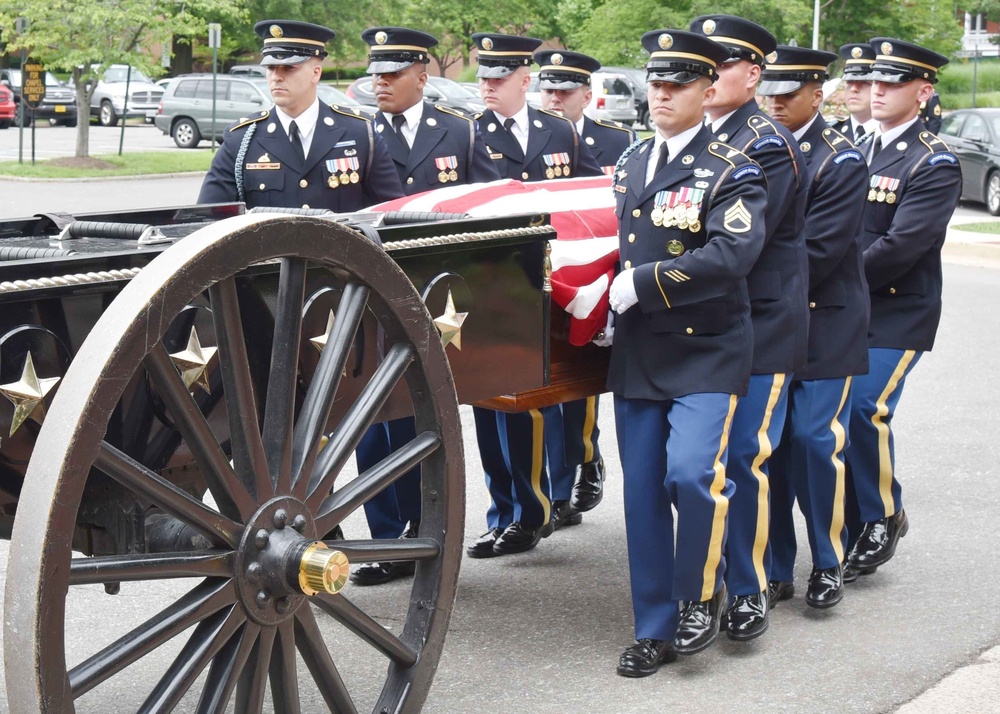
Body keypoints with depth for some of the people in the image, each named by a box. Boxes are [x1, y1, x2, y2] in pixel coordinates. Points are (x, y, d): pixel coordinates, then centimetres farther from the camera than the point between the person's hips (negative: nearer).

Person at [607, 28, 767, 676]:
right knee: (643, 495, 6)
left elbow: (732, 254, -23)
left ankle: (701, 595, 4)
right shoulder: (630, 166, 14)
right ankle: (656, 630, 17)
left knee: (692, 473, -21)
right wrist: (612, 299, 11)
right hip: (637, 355, 6)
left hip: (706, 353, -6)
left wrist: (642, 284, -20)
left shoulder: (732, 171, -7)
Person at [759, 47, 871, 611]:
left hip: (824, 326, -4)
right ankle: (774, 567, 15)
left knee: (816, 439, -6)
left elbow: (818, 251, -16)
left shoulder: (842, 161, -7)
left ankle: (828, 565, 11)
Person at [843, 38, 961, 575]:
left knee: (866, 409, -14)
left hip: (898, 312, -6)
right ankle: (852, 514, 21)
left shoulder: (935, 165, -10)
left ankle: (884, 517, 7)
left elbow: (899, 248, -19)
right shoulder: (855, 150, 12)